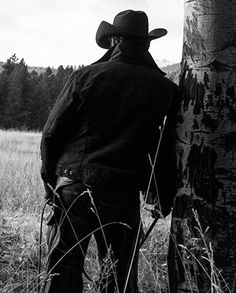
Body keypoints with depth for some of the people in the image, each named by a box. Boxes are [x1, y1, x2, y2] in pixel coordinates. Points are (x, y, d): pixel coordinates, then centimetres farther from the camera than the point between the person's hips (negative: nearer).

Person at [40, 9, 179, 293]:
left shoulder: (86, 76, -1)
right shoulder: (165, 89, 0)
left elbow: (51, 134, -1)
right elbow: (169, 150, 1)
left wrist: (50, 180, 12)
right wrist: (165, 199, 12)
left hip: (72, 187, 0)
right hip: (123, 194, 0)